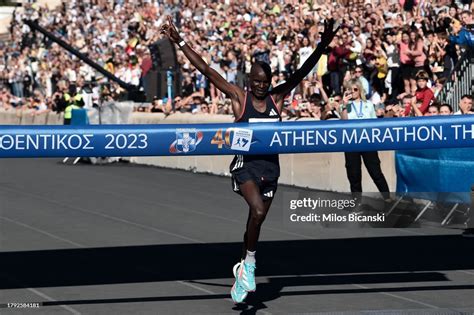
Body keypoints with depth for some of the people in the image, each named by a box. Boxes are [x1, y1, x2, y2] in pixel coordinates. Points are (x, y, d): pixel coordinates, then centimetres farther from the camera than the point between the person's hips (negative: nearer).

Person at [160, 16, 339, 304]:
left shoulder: (277, 98, 2)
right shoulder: (239, 97, -4)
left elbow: (301, 73, -6)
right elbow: (206, 70, -8)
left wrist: (322, 46, -18)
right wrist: (180, 42, -12)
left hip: (271, 166, 4)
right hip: (246, 164, -4)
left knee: (257, 218, 12)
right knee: (258, 211, -27)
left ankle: (244, 269, 31)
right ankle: (249, 264, -10)